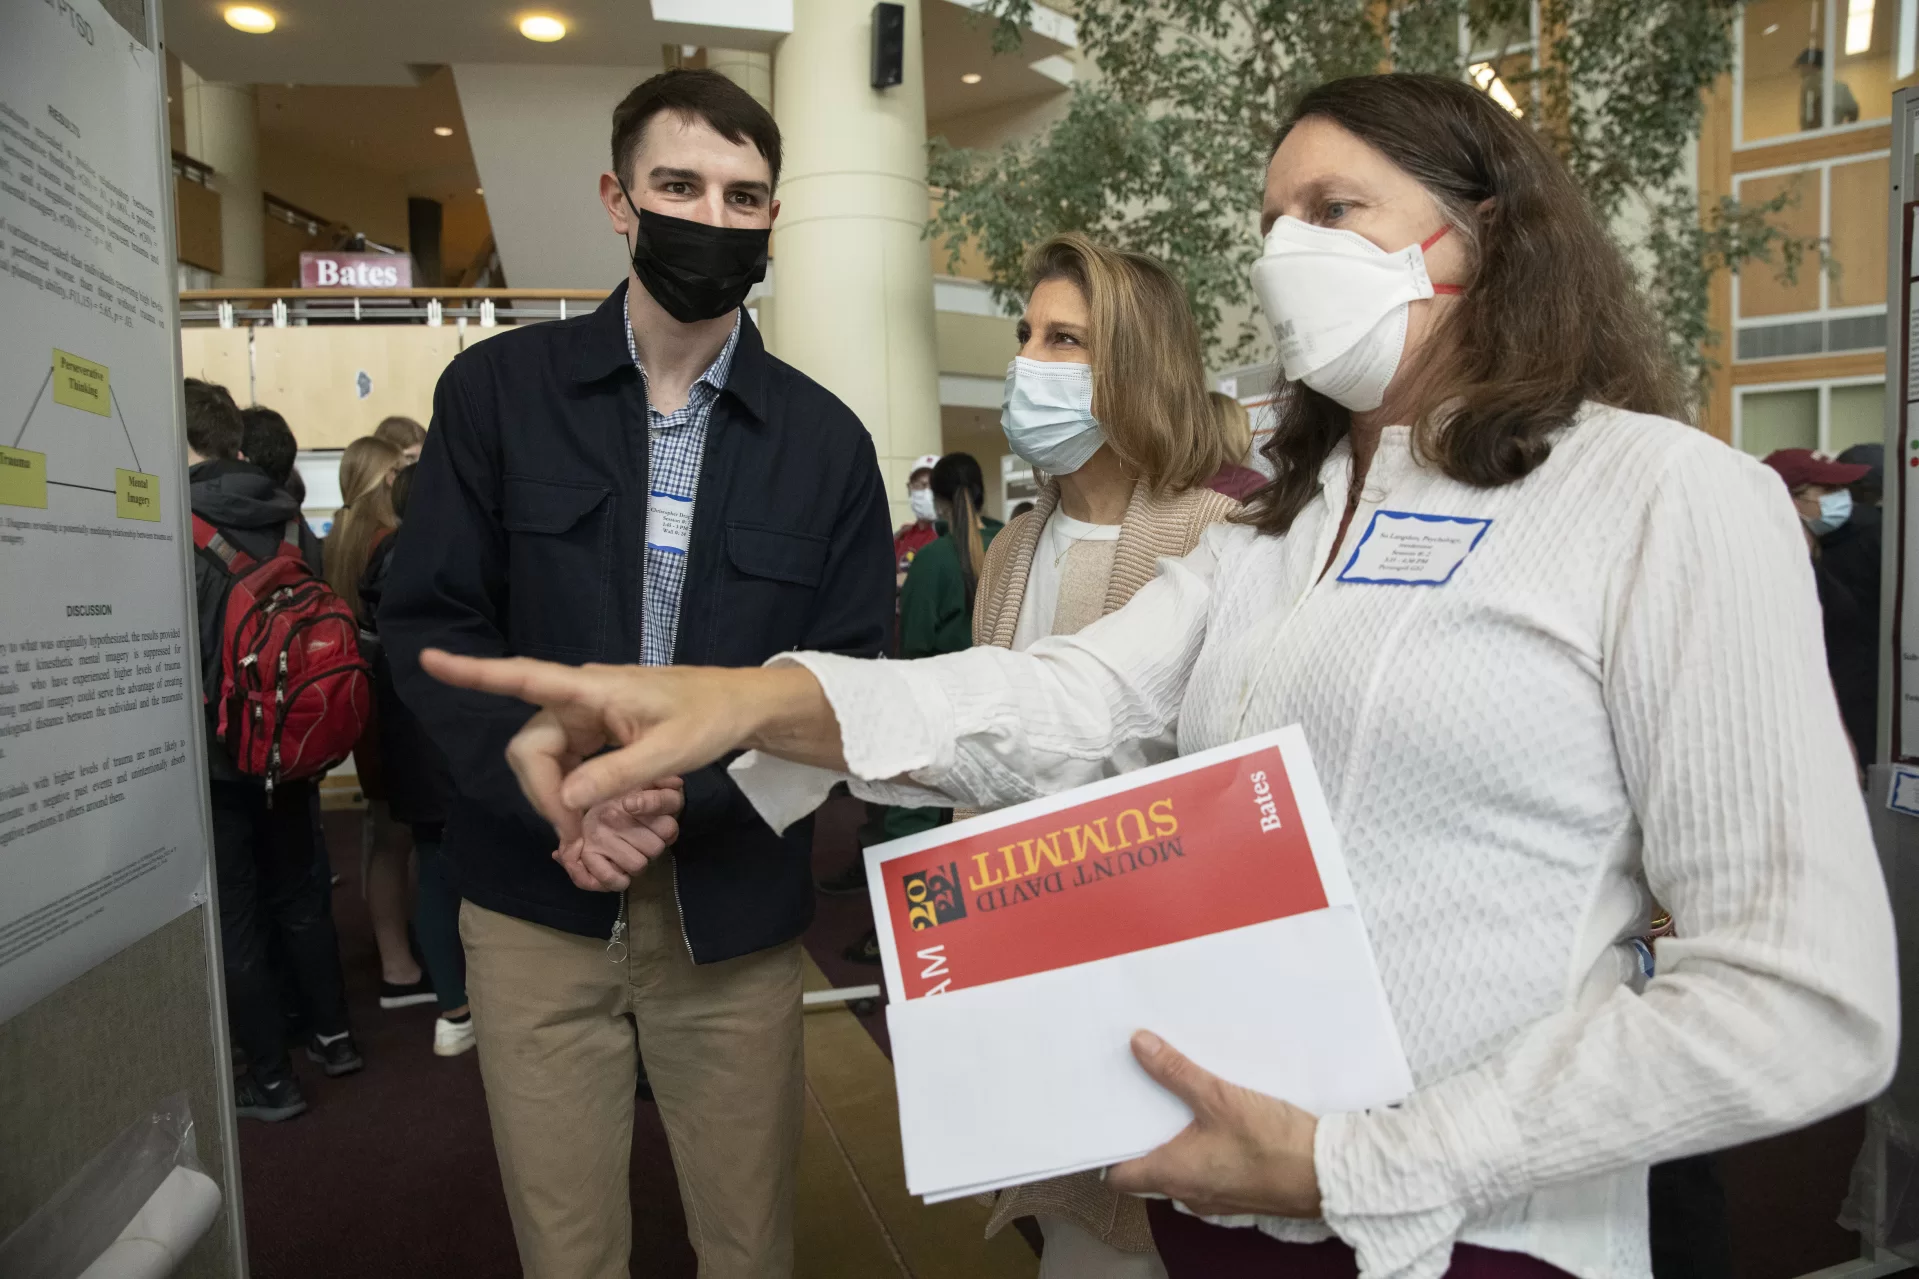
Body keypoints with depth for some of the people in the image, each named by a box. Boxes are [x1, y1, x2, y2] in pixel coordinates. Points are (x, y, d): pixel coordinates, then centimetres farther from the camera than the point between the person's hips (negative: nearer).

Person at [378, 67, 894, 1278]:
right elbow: (430, 622, -1)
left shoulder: (827, 439, 1)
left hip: (734, 904, 1)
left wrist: (679, 796, -16)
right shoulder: (497, 388, 1)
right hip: (538, 894, 0)